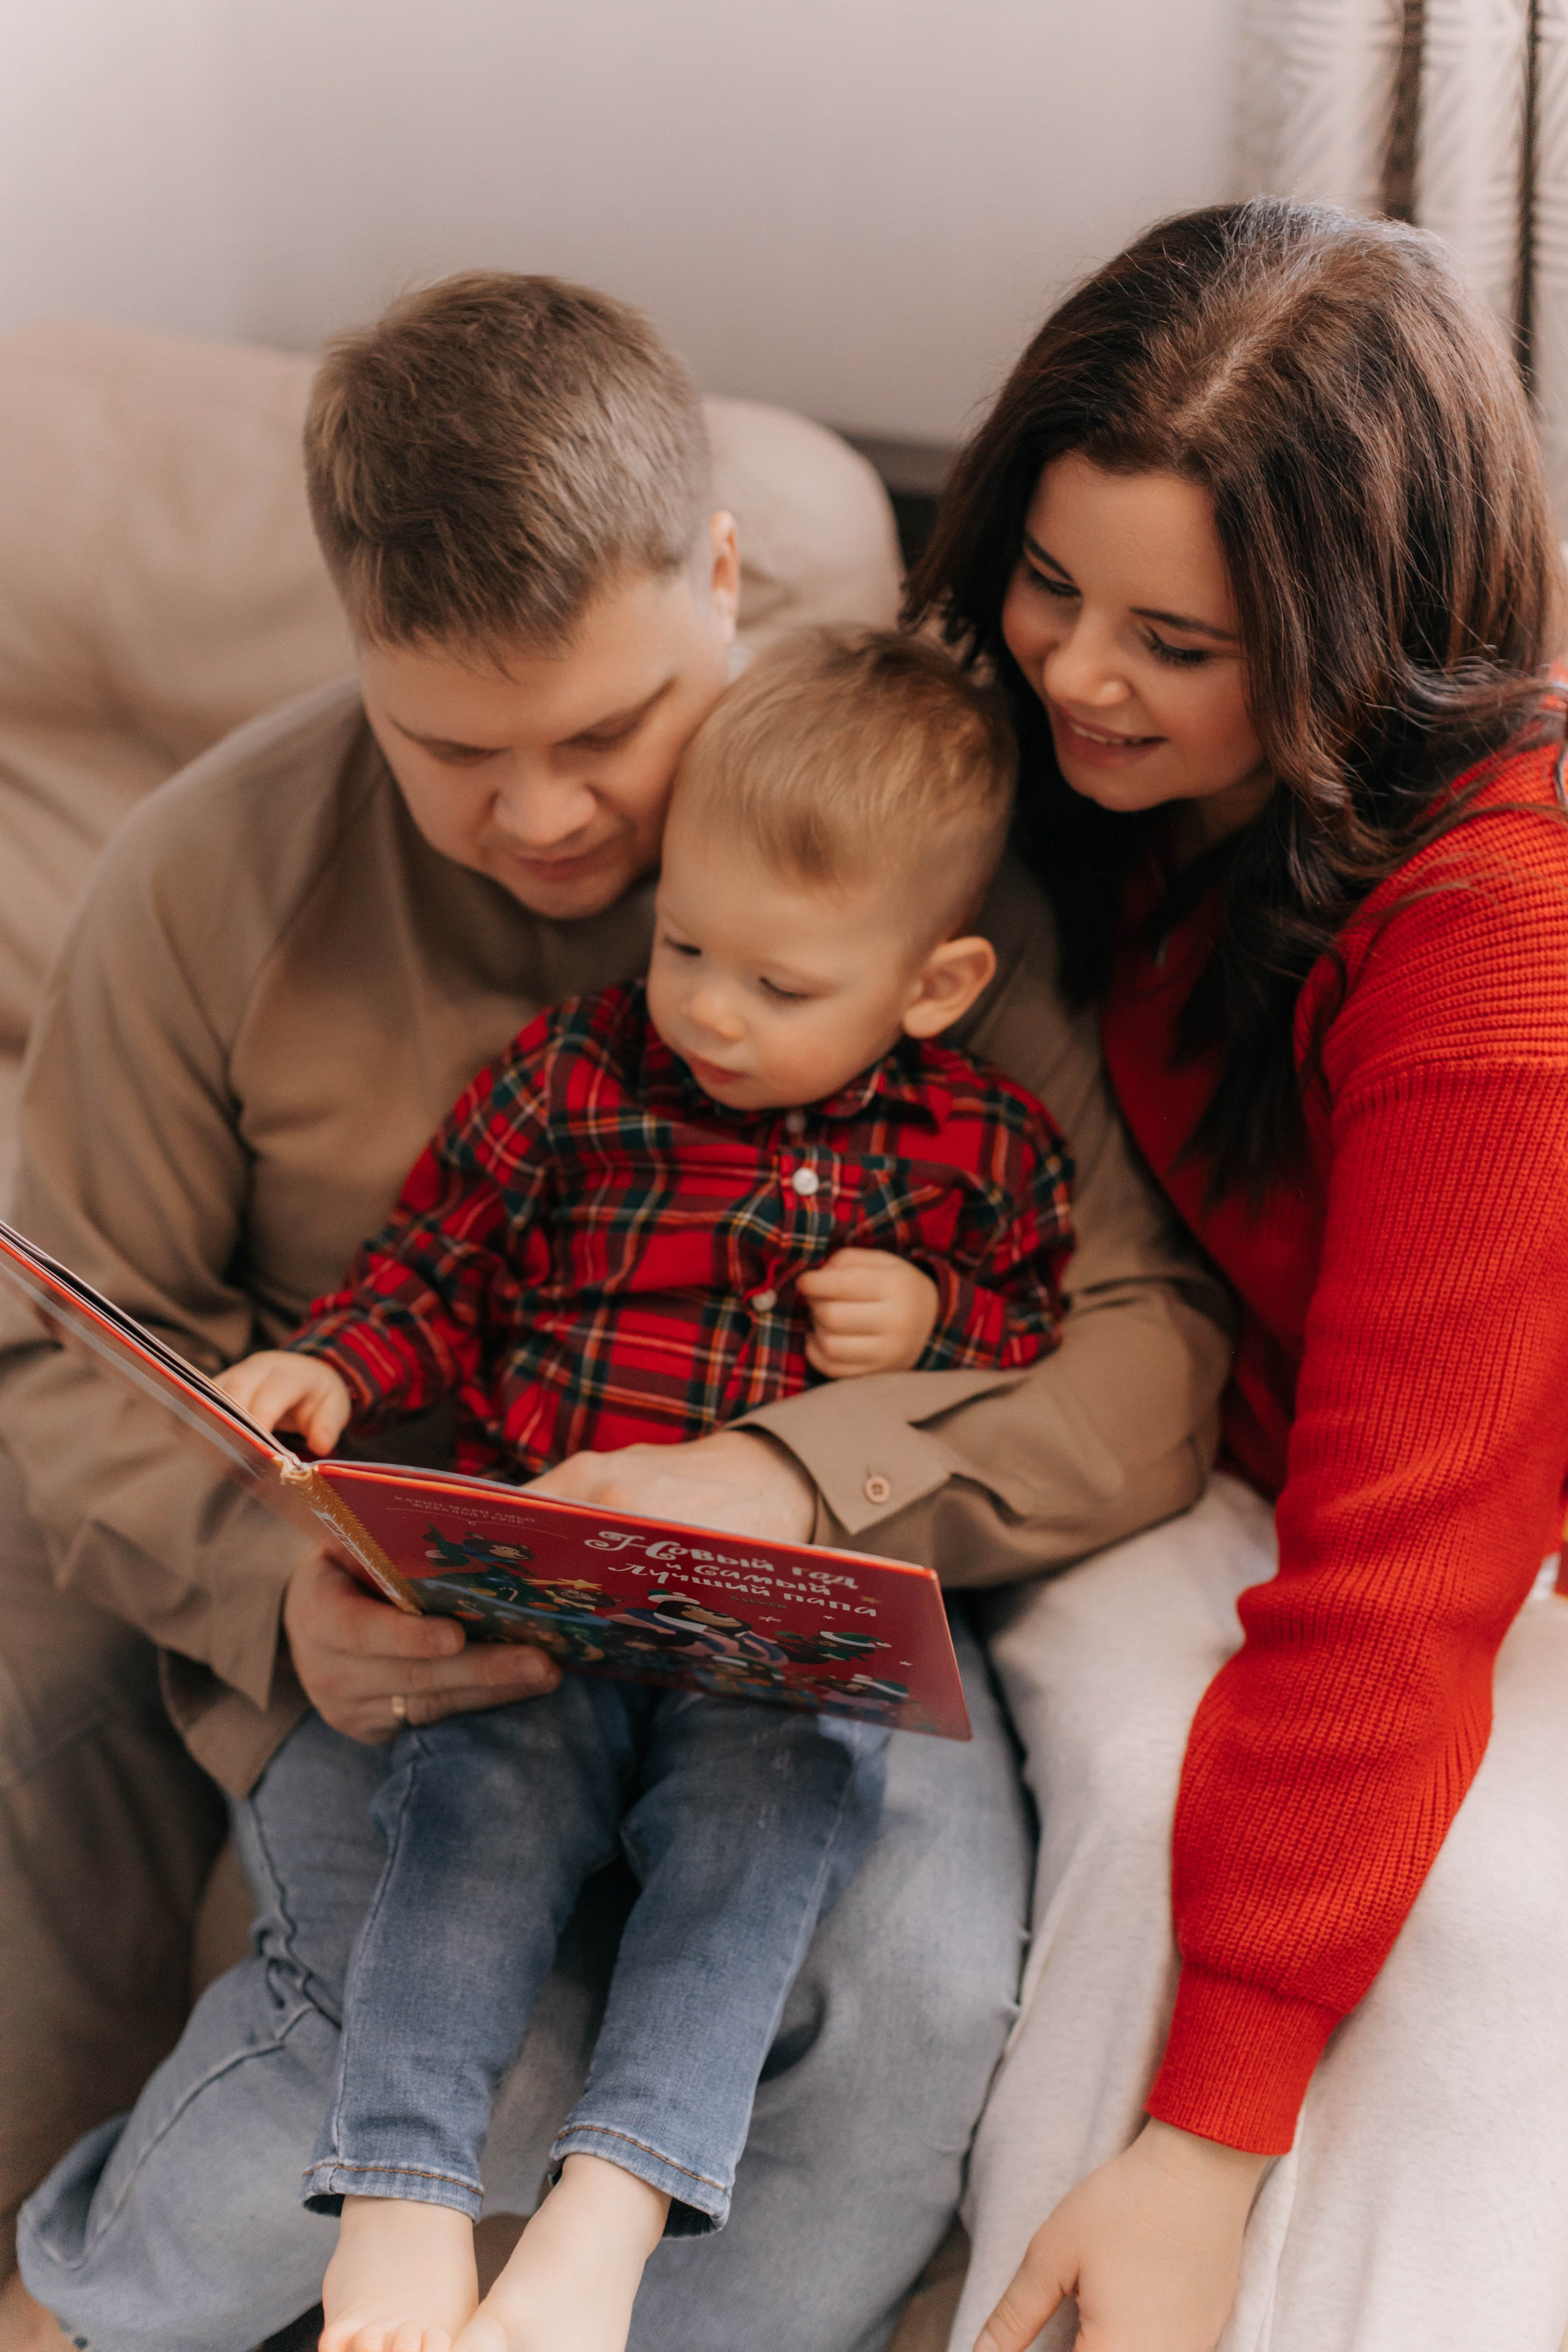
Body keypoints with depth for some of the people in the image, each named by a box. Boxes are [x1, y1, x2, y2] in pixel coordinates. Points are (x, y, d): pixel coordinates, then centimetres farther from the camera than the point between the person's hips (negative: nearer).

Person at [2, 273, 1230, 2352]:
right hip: (387, 1628, -1)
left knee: (924, 1986, -28)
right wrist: (281, 1591, -24)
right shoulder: (213, 879, -8)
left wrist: (797, 1478, -34)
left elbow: (1154, 1340, -15)